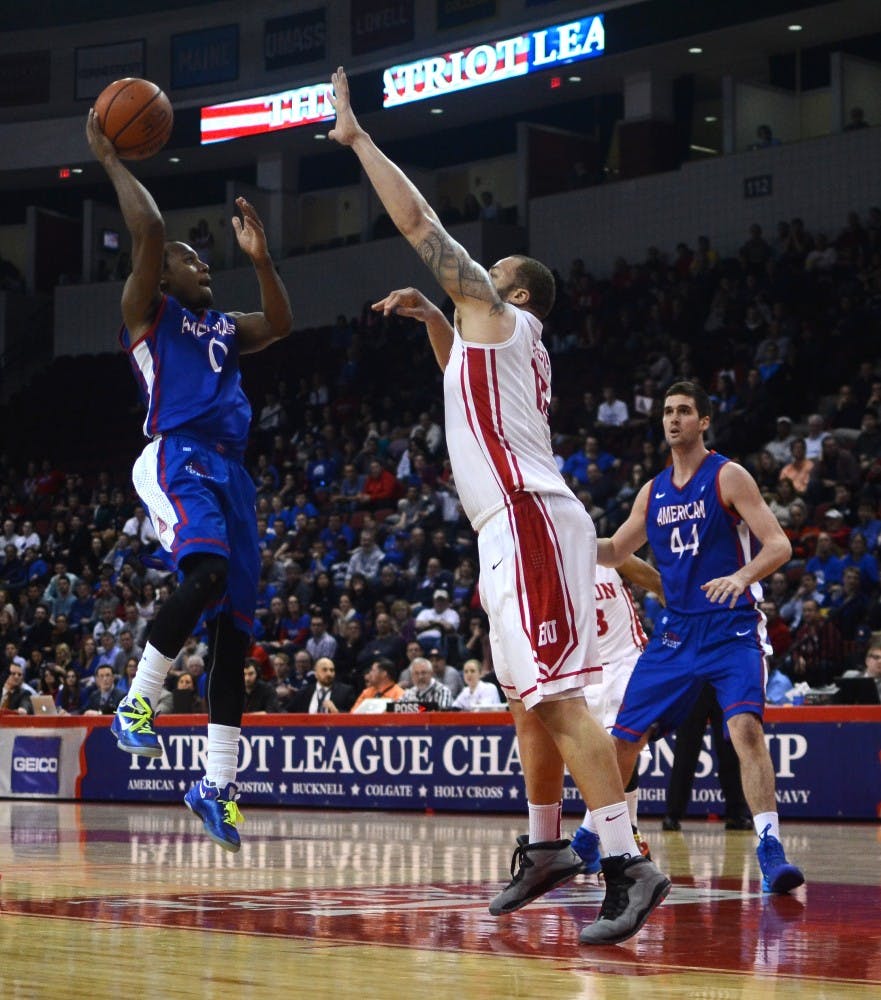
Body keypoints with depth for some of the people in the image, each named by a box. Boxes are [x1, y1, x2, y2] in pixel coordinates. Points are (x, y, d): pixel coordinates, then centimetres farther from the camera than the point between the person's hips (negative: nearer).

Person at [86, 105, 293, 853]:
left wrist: (261, 257, 22)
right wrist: (111, 162, 4)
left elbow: (281, 324, 25)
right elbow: (148, 230, -4)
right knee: (206, 575, -33)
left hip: (230, 470, 7)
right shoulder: (150, 312, 8)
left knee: (235, 625, 1)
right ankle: (138, 704, -15)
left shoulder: (222, 328, 28)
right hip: (177, 460, -7)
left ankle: (218, 786, 3)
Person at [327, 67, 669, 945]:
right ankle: (544, 848, 26)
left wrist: (357, 138, 4)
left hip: (529, 522, -10)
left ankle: (627, 863, -23)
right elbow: (463, 371, 50)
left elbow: (419, 223, -3)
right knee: (530, 699, 16)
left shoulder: (498, 314, 0)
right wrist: (429, 315, 36)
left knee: (555, 696, -17)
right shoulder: (491, 337, 24)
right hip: (517, 530, 10)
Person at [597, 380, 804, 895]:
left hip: (732, 629, -6)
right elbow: (615, 551, 23)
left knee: (746, 725, -27)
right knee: (626, 734, 7)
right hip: (676, 630, 6)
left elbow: (779, 544, -13)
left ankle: (771, 850, -27)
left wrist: (742, 575, -32)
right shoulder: (654, 491, 12)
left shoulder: (727, 476, -6)